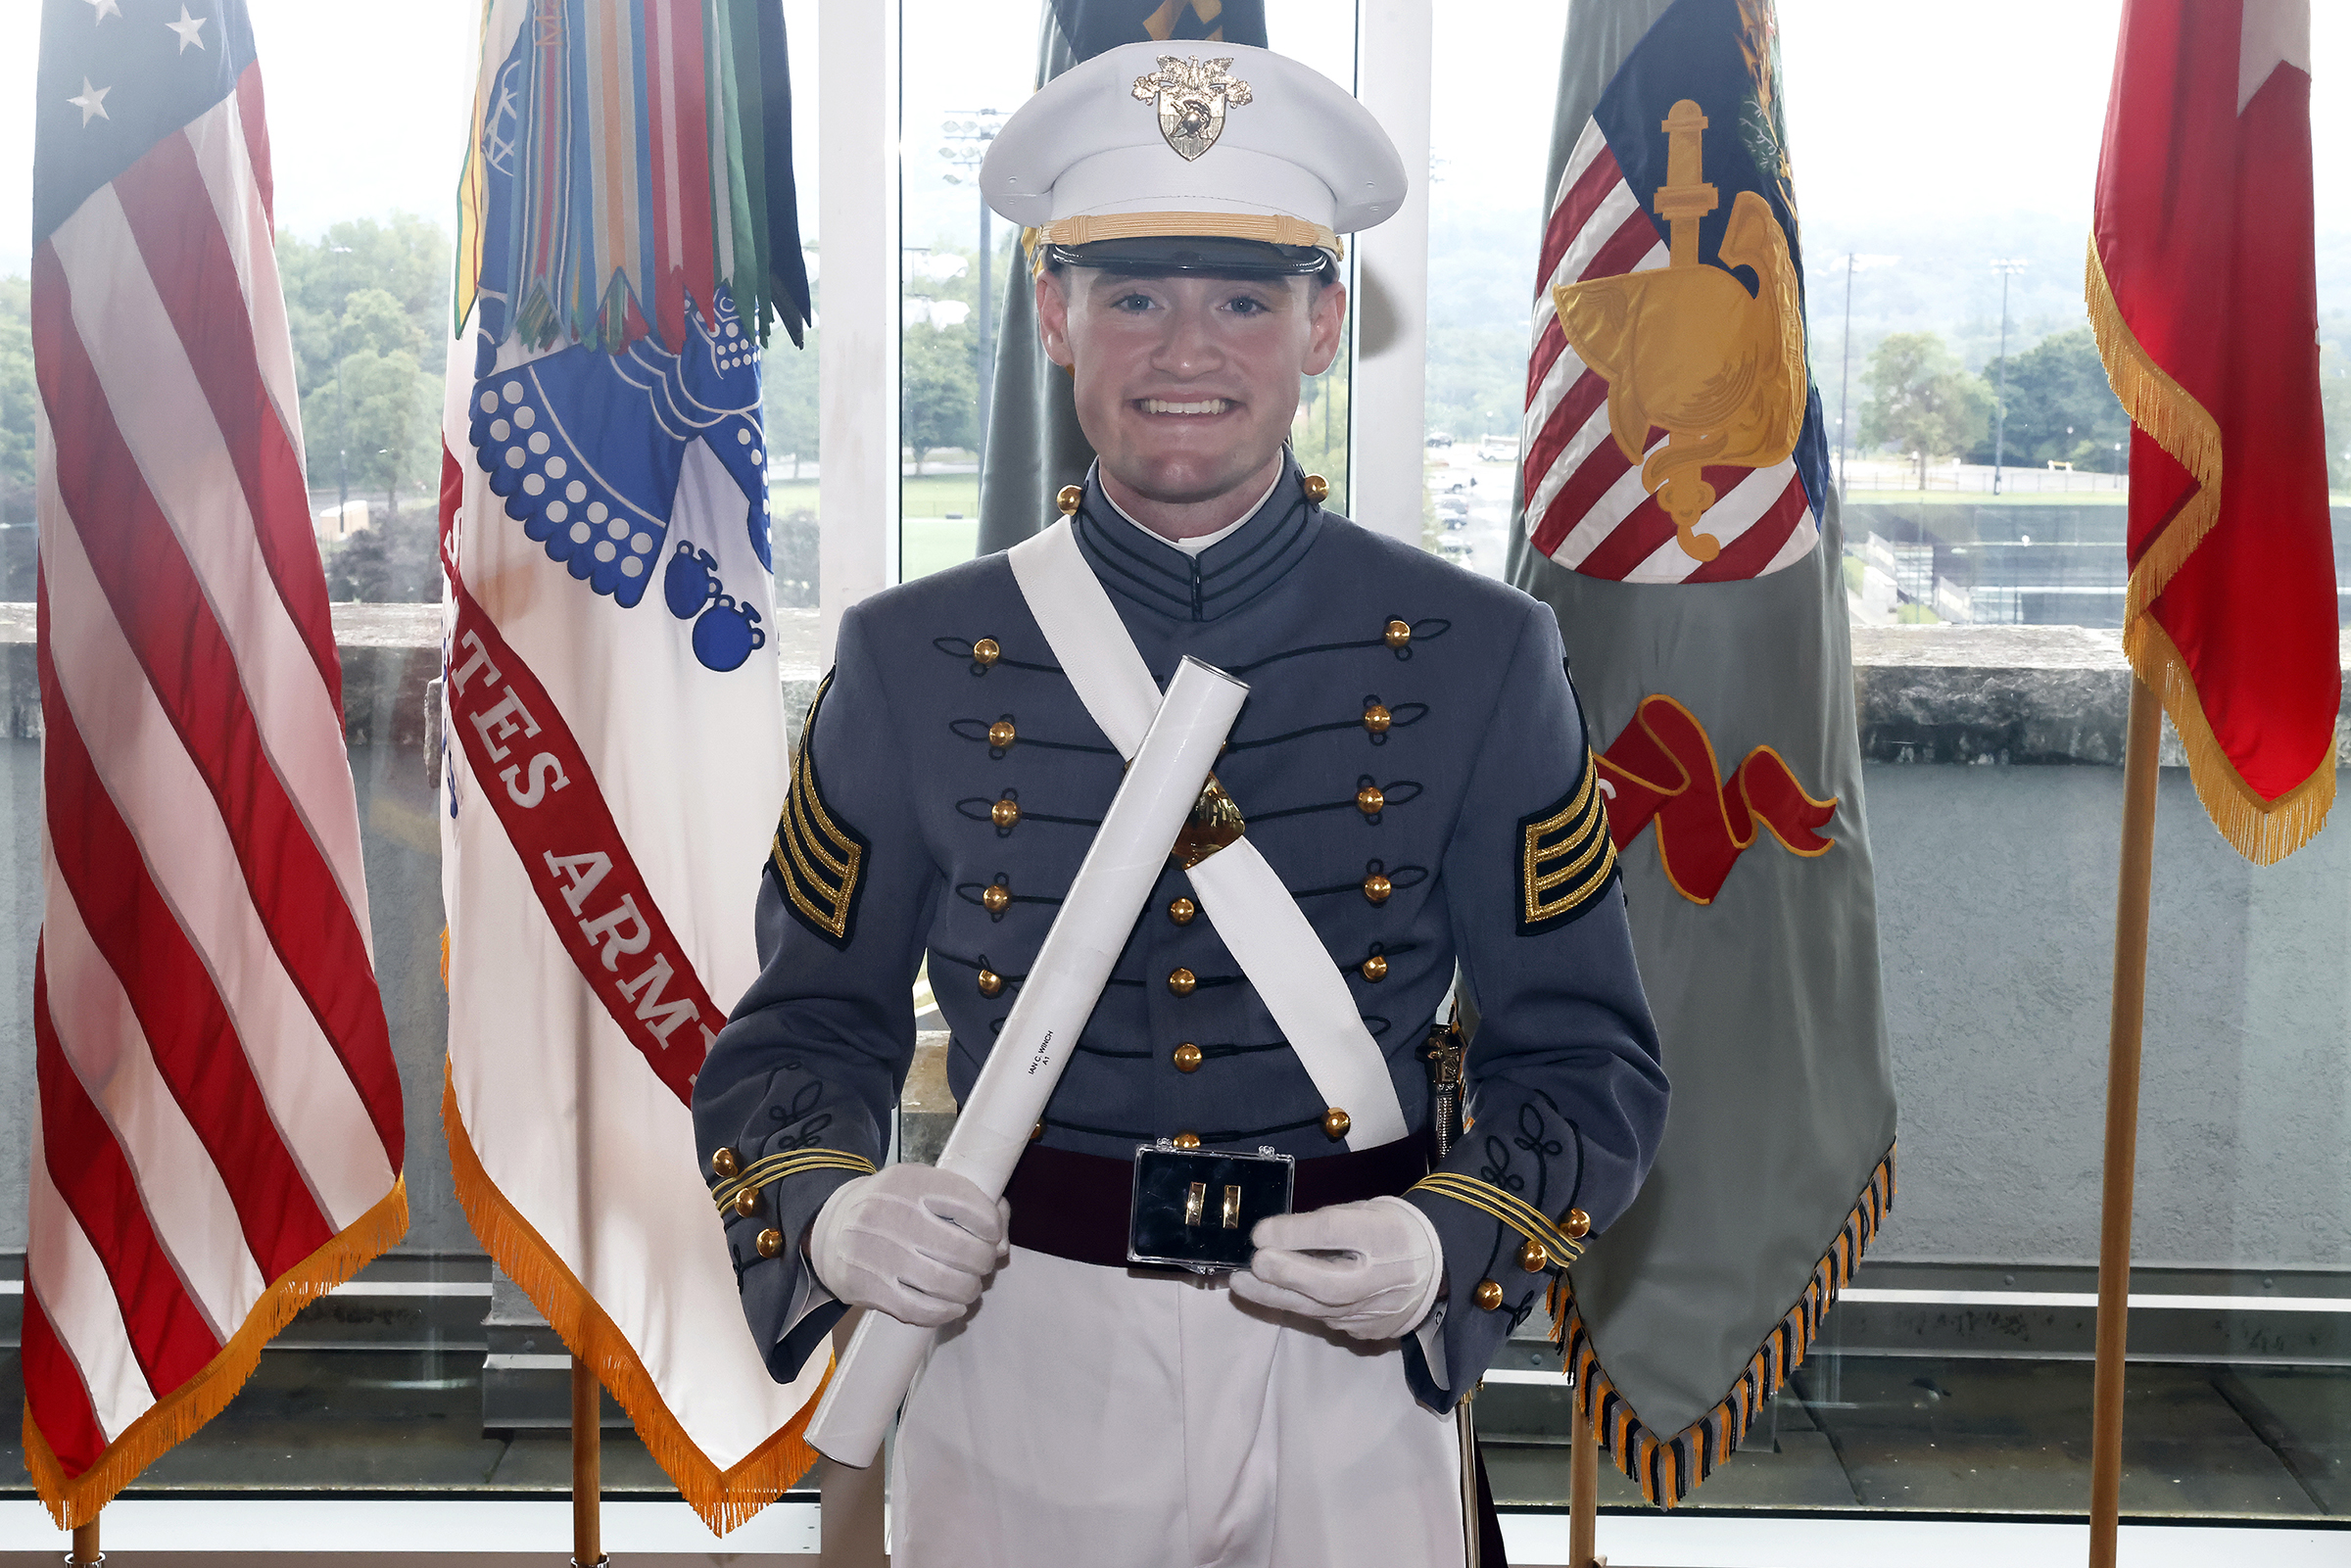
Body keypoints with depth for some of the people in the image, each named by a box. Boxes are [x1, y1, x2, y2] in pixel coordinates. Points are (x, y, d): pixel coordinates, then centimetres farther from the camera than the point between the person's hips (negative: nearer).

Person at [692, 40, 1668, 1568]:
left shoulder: (1480, 661, -5)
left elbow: (1586, 1057, 0)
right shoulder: (910, 664, -4)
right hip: (1016, 1369, 1)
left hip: (1347, 1392, 0)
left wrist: (1451, 1249, -18)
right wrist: (829, 1214, -18)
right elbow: (801, 1035, 2)